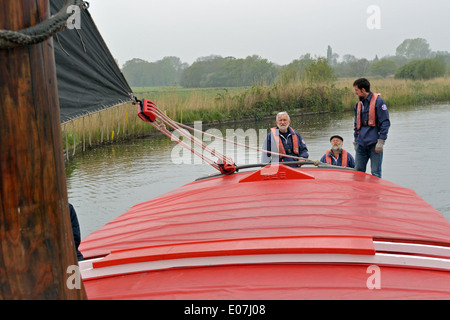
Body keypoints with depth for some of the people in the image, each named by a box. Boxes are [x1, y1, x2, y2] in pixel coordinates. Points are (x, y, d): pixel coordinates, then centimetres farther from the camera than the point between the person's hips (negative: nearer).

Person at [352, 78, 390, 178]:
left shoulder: (378, 101, -6)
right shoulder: (358, 104, 14)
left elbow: (385, 123, -8)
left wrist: (381, 141, -14)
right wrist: (356, 141, 20)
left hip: (374, 143, -6)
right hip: (361, 144, 6)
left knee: (375, 173, -2)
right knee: (358, 171, 7)